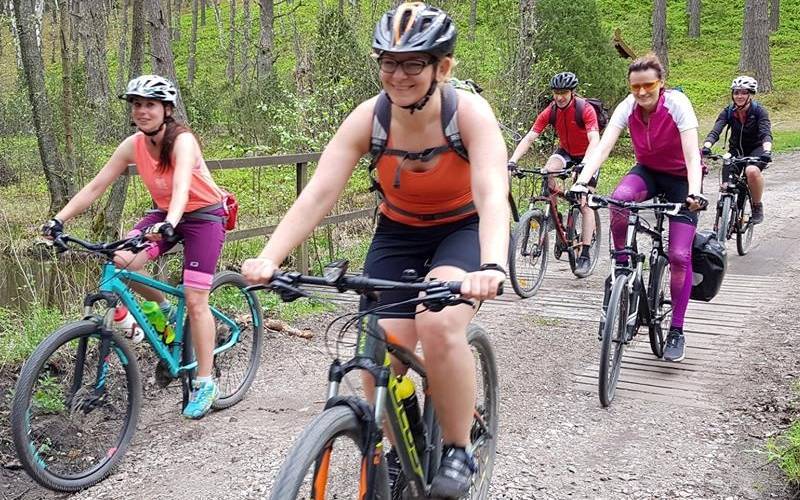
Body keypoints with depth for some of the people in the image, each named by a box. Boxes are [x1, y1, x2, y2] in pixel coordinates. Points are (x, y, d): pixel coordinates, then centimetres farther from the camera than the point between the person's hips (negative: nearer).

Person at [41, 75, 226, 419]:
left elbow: (181, 186, -42)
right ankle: (163, 308, 10)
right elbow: (96, 186, -10)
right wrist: (59, 219, -20)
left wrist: (168, 225, -60)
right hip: (165, 214, 6)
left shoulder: (182, 141, -25)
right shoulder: (133, 145, -10)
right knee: (122, 263, -19)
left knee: (195, 301, -10)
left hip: (203, 216, -5)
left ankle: (205, 384, 1)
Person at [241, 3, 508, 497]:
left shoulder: (471, 112, -25)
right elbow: (317, 195, -26)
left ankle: (459, 451, -8)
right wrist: (269, 258, -41)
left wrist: (491, 267, -58)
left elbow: (492, 196, -38)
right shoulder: (369, 118, -19)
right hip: (399, 233, 3)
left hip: (465, 230, -3)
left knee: (439, 325, -30)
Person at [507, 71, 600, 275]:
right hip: (566, 153, 4)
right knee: (548, 170, -31)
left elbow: (594, 139, -37)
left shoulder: (585, 110, -26)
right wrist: (512, 161, -35)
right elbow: (529, 138, -21)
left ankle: (585, 255, -10)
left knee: (585, 204, -12)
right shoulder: (550, 112, -15)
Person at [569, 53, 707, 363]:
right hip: (648, 171, 3)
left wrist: (695, 193, -50)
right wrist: (581, 182, -44)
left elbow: (692, 154, -33)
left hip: (680, 177, -3)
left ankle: (677, 331, 2)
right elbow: (603, 146, -28)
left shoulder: (677, 104, -25)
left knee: (679, 256, -11)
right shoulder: (628, 108, -17)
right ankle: (622, 268, -15)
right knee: (619, 200, -34)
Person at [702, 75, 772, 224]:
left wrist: (767, 151, -51)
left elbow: (766, 133, -31)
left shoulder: (759, 110, -18)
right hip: (735, 151, 3)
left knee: (752, 171, -36)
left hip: (756, 150, -3)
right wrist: (706, 147, -46)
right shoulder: (728, 112, -12)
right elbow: (715, 132, -25)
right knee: (726, 188, -15)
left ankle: (757, 207, -13)